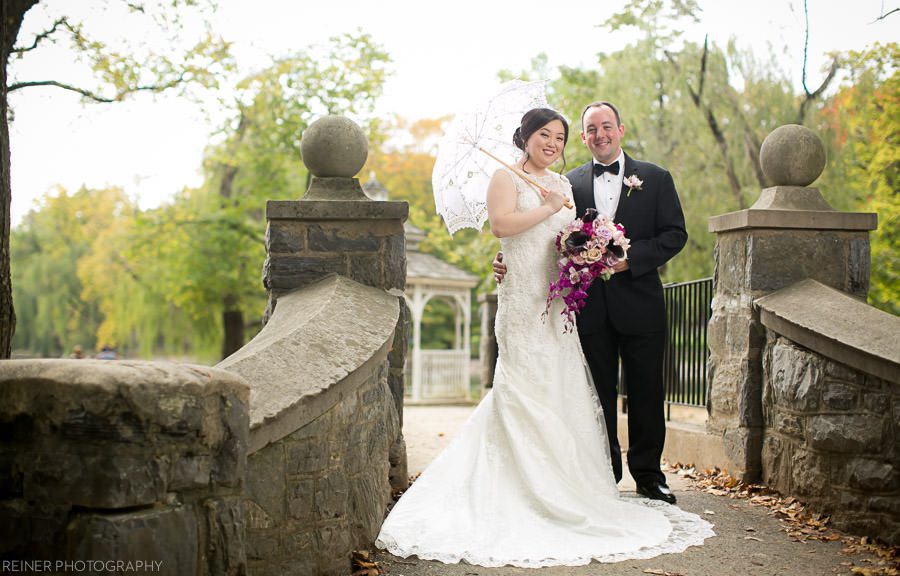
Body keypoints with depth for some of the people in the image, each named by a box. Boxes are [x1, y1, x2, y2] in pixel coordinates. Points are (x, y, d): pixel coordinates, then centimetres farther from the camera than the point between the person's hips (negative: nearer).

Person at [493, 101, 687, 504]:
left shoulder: (655, 178, 5)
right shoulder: (570, 183, 8)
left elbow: (675, 233, -2)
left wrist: (631, 258, -16)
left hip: (639, 304, -1)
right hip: (590, 308, 1)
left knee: (646, 394, 7)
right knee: (598, 395, 8)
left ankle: (649, 475, 21)